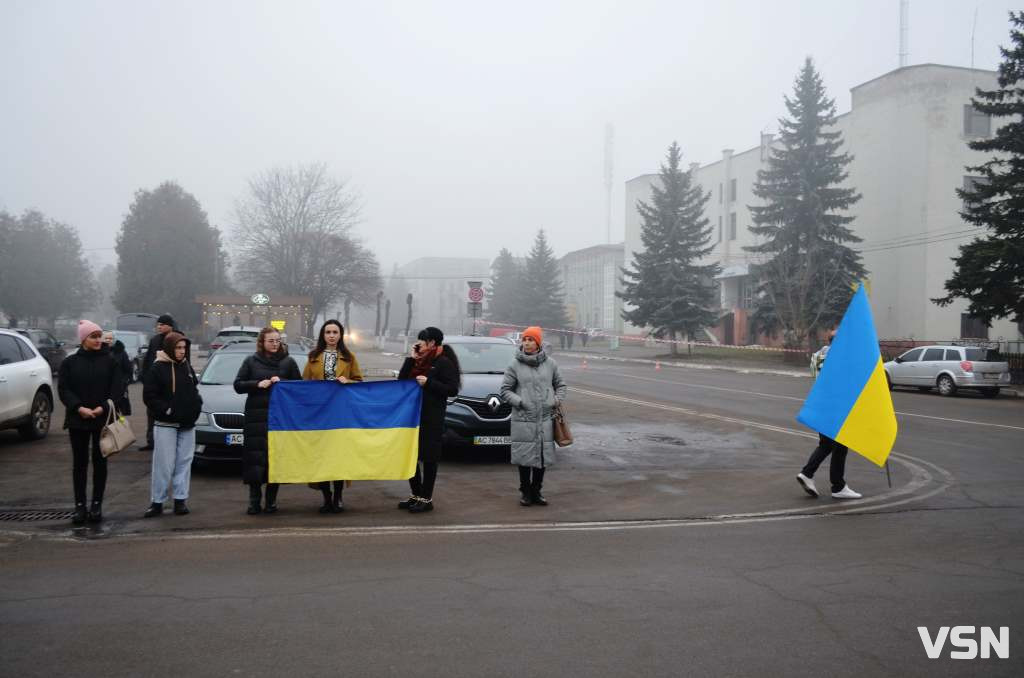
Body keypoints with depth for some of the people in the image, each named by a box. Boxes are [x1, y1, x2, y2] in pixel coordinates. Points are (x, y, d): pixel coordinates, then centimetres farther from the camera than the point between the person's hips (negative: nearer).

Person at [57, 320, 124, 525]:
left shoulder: (110, 360, 1)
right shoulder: (70, 362, 3)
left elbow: (118, 387, -4)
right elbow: (63, 389, -3)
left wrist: (103, 408, -16)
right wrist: (79, 408, -16)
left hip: (103, 419, 0)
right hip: (77, 419, 1)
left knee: (99, 461, 5)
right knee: (80, 462, 5)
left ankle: (97, 504, 13)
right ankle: (80, 506, 10)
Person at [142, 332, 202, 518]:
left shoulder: (187, 367, 12)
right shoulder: (157, 368, -6)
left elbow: (194, 391, 20)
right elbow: (149, 396, -9)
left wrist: (196, 408, 4)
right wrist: (166, 410, -15)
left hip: (187, 424, 5)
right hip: (166, 425, -5)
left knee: (184, 462, 6)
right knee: (163, 464, -4)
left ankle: (180, 500, 12)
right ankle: (157, 502, 4)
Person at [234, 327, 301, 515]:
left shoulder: (288, 362, 9)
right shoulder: (251, 361, 11)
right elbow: (238, 385, 7)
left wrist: (281, 382, -8)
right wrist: (257, 384, -8)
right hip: (256, 417, 0)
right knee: (255, 458, -4)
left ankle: (271, 500, 9)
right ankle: (254, 501, 3)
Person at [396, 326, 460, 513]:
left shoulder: (444, 363, -7)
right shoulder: (420, 361, 15)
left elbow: (453, 390, -13)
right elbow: (402, 380, 9)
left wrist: (429, 383, -19)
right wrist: (411, 358, 2)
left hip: (432, 418, -8)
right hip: (413, 414, 8)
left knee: (429, 457, -1)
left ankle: (426, 499, 7)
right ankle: (416, 495, 22)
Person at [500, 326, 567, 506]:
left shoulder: (550, 363, 7)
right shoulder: (515, 365, 0)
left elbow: (560, 384, 19)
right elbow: (505, 390, 1)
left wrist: (558, 400, 2)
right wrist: (519, 402, -12)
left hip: (545, 419, 2)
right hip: (523, 420, -2)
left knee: (543, 457, 7)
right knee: (525, 457, 0)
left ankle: (536, 491, 20)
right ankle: (525, 491, 15)